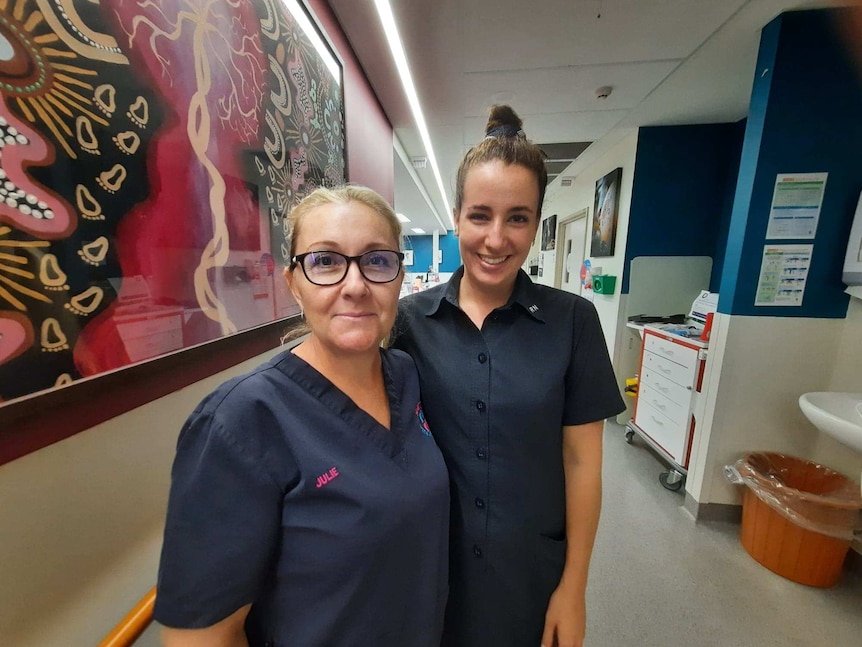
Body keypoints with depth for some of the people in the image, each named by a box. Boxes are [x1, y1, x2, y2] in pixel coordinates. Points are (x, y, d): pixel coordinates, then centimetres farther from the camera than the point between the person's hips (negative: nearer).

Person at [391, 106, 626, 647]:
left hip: (532, 567, 0)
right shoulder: (412, 317, -12)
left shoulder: (572, 320, -14)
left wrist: (574, 586, -3)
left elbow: (582, 461, -8)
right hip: (431, 562, 1)